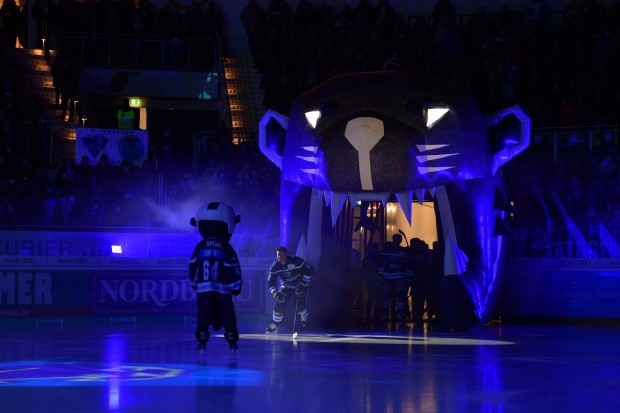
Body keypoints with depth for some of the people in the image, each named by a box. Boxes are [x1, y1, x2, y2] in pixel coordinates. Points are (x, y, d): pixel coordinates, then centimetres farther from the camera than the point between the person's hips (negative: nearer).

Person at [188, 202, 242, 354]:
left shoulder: (199, 247, 3)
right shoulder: (226, 248, -4)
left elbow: (192, 269, 9)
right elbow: (233, 271, -3)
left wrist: (194, 285, 23)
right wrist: (236, 288, 10)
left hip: (203, 290, 2)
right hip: (223, 290, -2)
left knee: (203, 318, 3)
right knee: (227, 317, 5)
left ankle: (202, 340, -5)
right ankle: (232, 340, 2)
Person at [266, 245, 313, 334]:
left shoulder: (296, 261, -29)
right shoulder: (274, 267, -16)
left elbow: (310, 271, -23)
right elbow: (271, 282, -10)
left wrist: (303, 285, -25)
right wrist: (275, 293, -28)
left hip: (300, 285, -4)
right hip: (286, 286, 4)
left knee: (300, 305, -18)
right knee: (279, 304, -10)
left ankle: (305, 317, 18)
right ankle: (275, 325, 6)